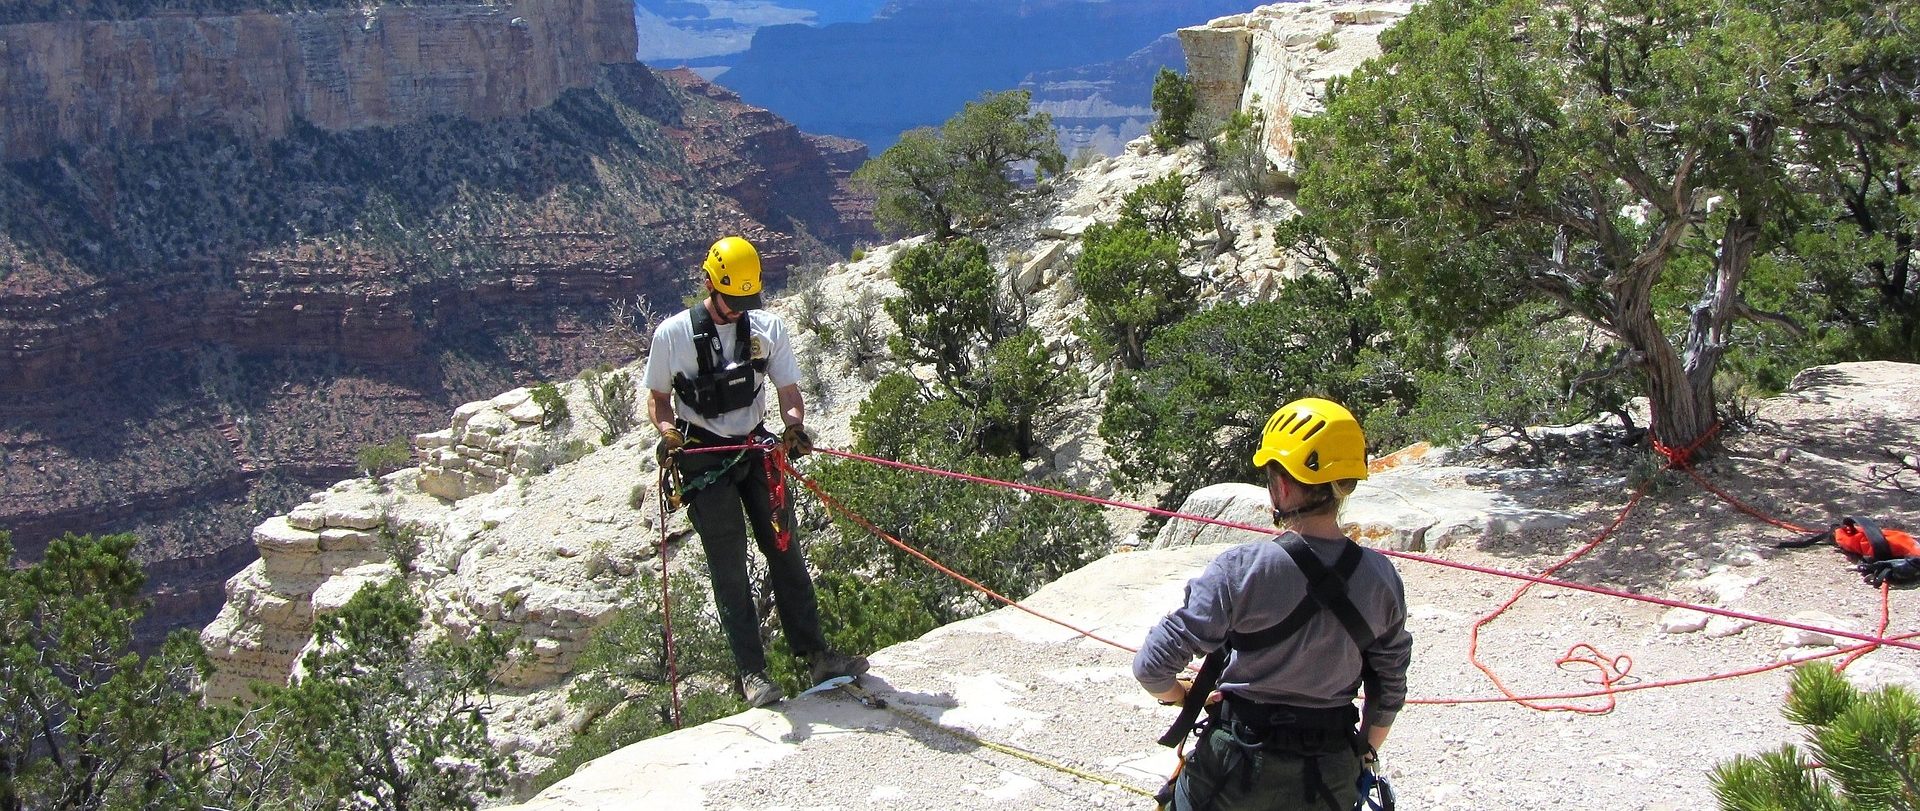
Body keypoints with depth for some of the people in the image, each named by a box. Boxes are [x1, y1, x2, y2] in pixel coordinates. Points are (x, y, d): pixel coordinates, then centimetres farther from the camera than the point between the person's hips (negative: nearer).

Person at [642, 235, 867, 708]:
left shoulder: (768, 327, 1)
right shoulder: (673, 334, -5)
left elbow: (788, 390, 2)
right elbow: (659, 398, 4)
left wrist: (794, 425, -19)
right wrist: (668, 431, -16)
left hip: (757, 451, 3)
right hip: (704, 461, -3)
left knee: (784, 551, 4)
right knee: (729, 568, -1)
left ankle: (815, 655, 9)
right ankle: (751, 672, 3)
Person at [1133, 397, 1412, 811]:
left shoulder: (1240, 570, -21)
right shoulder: (1381, 578, -9)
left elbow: (1152, 667, -19)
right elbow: (1389, 691, 2)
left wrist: (1182, 696, 2)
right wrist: (1365, 756, 18)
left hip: (1238, 767, -3)